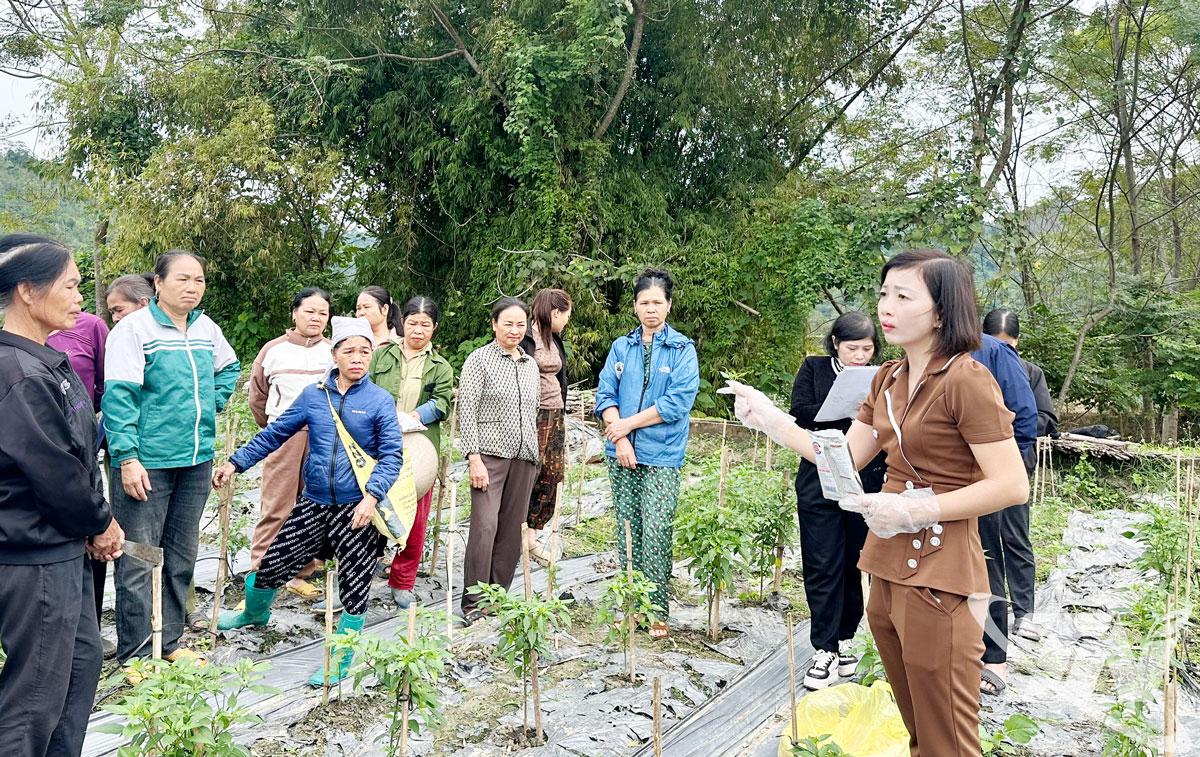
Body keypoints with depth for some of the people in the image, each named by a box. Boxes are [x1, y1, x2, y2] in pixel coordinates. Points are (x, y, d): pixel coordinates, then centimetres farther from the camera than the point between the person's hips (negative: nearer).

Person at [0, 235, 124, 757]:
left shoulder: (46, 362, 8)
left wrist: (96, 523, 5)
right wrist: (101, 524, -5)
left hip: (64, 547, 10)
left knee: (83, 658, 22)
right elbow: (54, 471, -21)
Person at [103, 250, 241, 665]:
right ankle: (134, 654, 12)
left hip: (197, 459, 6)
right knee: (139, 559, -1)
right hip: (147, 463, -6)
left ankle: (169, 641, 28)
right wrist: (127, 458, -20)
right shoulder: (133, 328, -10)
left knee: (182, 555, 14)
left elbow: (229, 367, 28)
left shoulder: (207, 328, 8)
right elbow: (119, 396, -15)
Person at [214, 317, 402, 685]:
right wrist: (236, 462, 9)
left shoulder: (380, 401, -5)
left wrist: (371, 496, -24)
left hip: (357, 509, -3)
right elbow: (275, 433, 11)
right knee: (272, 562, 12)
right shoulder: (313, 395, 4)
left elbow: (392, 454, -11)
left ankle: (340, 663, 19)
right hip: (314, 503, 3)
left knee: (355, 586, 2)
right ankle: (254, 612, 47)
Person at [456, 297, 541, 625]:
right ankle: (472, 603, -4)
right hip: (490, 454, -6)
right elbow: (466, 411, -8)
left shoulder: (530, 364, 16)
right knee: (485, 526, -12)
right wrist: (474, 458, -15)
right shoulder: (479, 359, -2)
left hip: (524, 457, 6)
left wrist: (534, 456, 16)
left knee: (512, 530, 6)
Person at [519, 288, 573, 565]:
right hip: (531, 415, -8)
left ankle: (532, 535, 18)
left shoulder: (555, 340, 17)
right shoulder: (526, 338, -10)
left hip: (554, 416, 8)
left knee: (552, 477, 7)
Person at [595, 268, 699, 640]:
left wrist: (628, 424, -9)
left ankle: (658, 612, 3)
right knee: (627, 531, 9)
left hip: (662, 456, -3)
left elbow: (678, 402, -10)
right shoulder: (621, 347, 10)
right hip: (622, 455, 4)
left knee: (656, 535, -7)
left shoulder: (683, 349, 0)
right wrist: (619, 439, -9)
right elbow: (605, 394, 5)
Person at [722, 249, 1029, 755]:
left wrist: (916, 511, -20)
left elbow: (1012, 486, -19)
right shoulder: (888, 379, 9)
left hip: (938, 579, -8)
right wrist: (770, 420, 3)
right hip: (886, 571, 8)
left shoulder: (966, 380, -15)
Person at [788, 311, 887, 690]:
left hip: (866, 486, 2)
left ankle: (844, 640, 23)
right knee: (823, 567, -1)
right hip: (820, 485, -1)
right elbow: (799, 414, -8)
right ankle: (825, 649, 7)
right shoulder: (813, 369, 5)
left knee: (853, 567, 8)